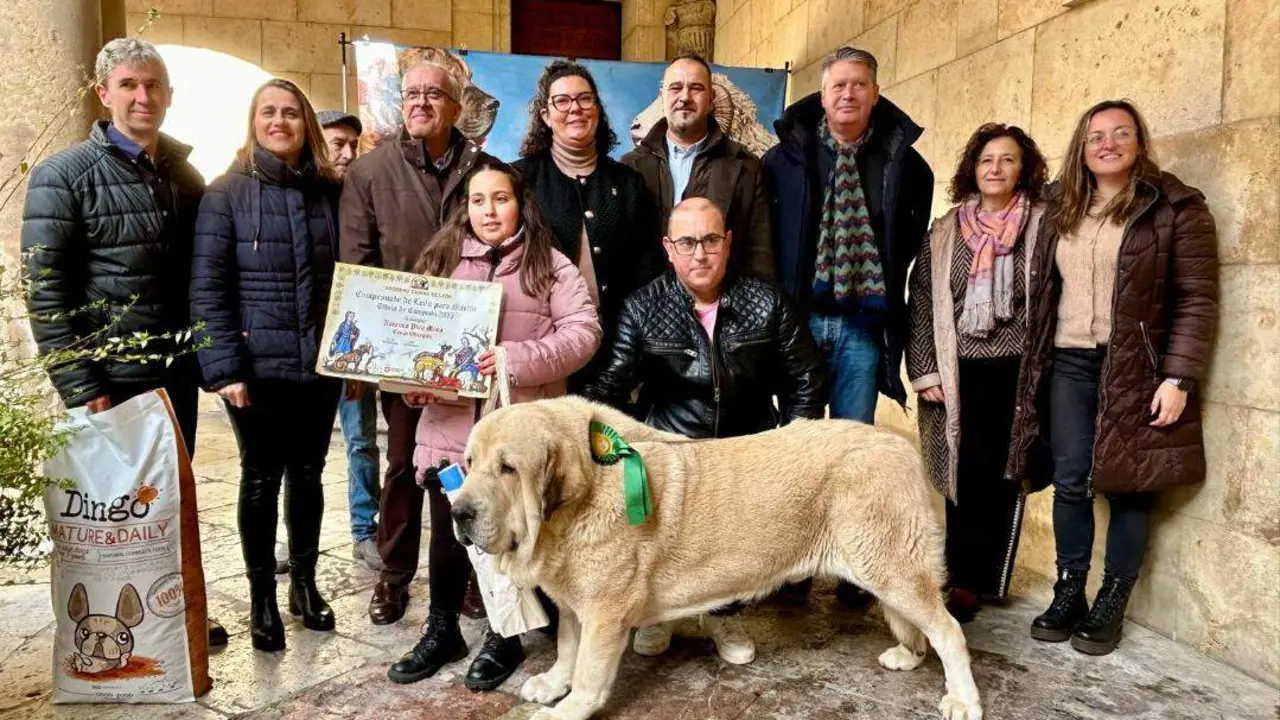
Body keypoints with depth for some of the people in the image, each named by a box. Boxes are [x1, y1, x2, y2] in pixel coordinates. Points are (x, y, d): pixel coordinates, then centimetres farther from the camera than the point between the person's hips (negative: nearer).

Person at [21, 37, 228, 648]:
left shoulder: (185, 177, 10)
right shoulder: (64, 177, -6)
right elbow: (46, 290, -11)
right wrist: (80, 387, -16)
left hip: (177, 374, 5)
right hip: (110, 380, -5)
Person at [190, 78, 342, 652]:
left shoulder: (328, 191, 6)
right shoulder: (228, 192, -3)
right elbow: (206, 285, -7)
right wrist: (224, 366, -14)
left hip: (319, 364, 3)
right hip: (258, 365, -3)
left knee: (307, 474, 14)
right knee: (261, 480, 8)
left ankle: (304, 583, 30)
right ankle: (262, 599, 23)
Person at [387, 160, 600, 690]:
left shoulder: (549, 265, 1)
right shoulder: (439, 261, 11)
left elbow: (583, 332, -8)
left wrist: (518, 359, -20)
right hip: (449, 427, 3)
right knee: (447, 534, 12)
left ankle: (504, 637, 28)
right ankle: (442, 631, 32)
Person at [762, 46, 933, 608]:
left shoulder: (903, 161, 6)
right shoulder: (786, 156, 3)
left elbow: (914, 243, 12)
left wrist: (894, 301, 6)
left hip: (862, 324, 1)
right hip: (798, 316, -1)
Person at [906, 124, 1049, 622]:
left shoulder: (1042, 226, 4)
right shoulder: (945, 231, 9)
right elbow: (922, 303, 6)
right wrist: (925, 371, 0)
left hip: (1016, 371, -1)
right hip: (958, 373, 1)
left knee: (1003, 475, 2)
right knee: (965, 475, 3)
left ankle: (975, 579, 13)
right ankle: (968, 578, 15)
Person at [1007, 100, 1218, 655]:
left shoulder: (1174, 207, -2)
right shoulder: (1062, 210, 13)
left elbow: (1198, 298, -7)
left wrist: (1179, 378, -15)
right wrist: (1035, 367, 9)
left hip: (1137, 370, -4)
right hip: (1069, 364, 4)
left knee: (1127, 484, 3)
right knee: (1069, 482, 3)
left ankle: (1111, 605, 15)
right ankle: (1068, 594, 16)